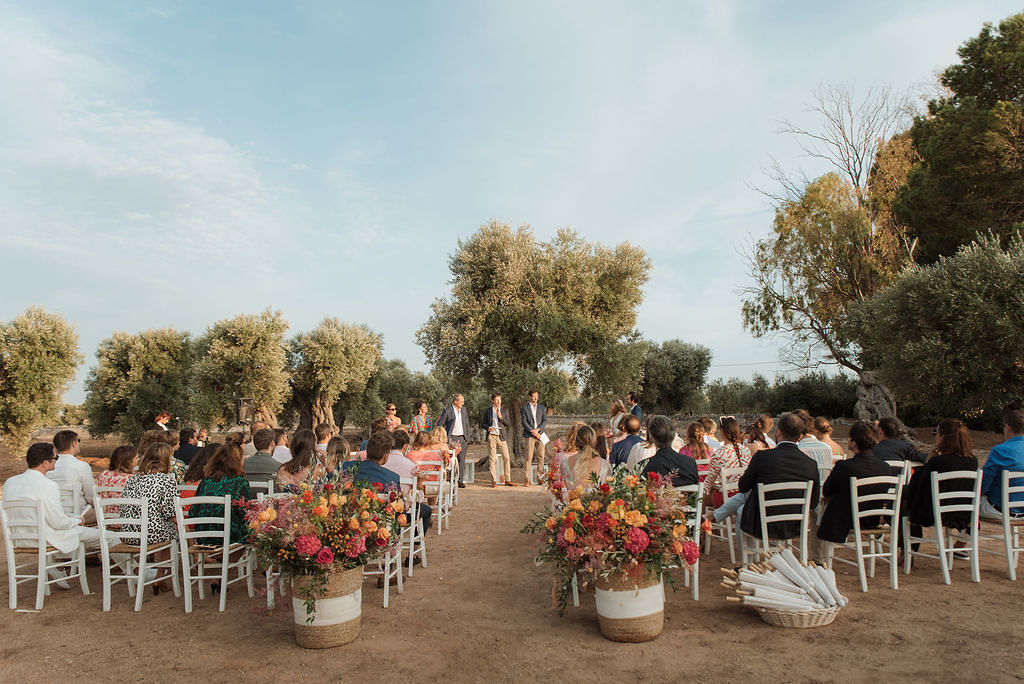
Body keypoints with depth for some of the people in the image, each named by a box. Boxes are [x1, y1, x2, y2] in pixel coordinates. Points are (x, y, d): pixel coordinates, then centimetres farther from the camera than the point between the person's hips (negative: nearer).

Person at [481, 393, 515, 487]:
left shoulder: (504, 411, 9)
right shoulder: (487, 411, 6)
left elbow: (509, 425, 5)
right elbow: (482, 423, 10)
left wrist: (501, 417, -9)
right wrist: (487, 427, -11)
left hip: (501, 437, 1)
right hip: (491, 436, -1)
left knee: (507, 458, -5)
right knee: (492, 459, -1)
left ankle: (508, 480, 3)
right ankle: (494, 481, 4)